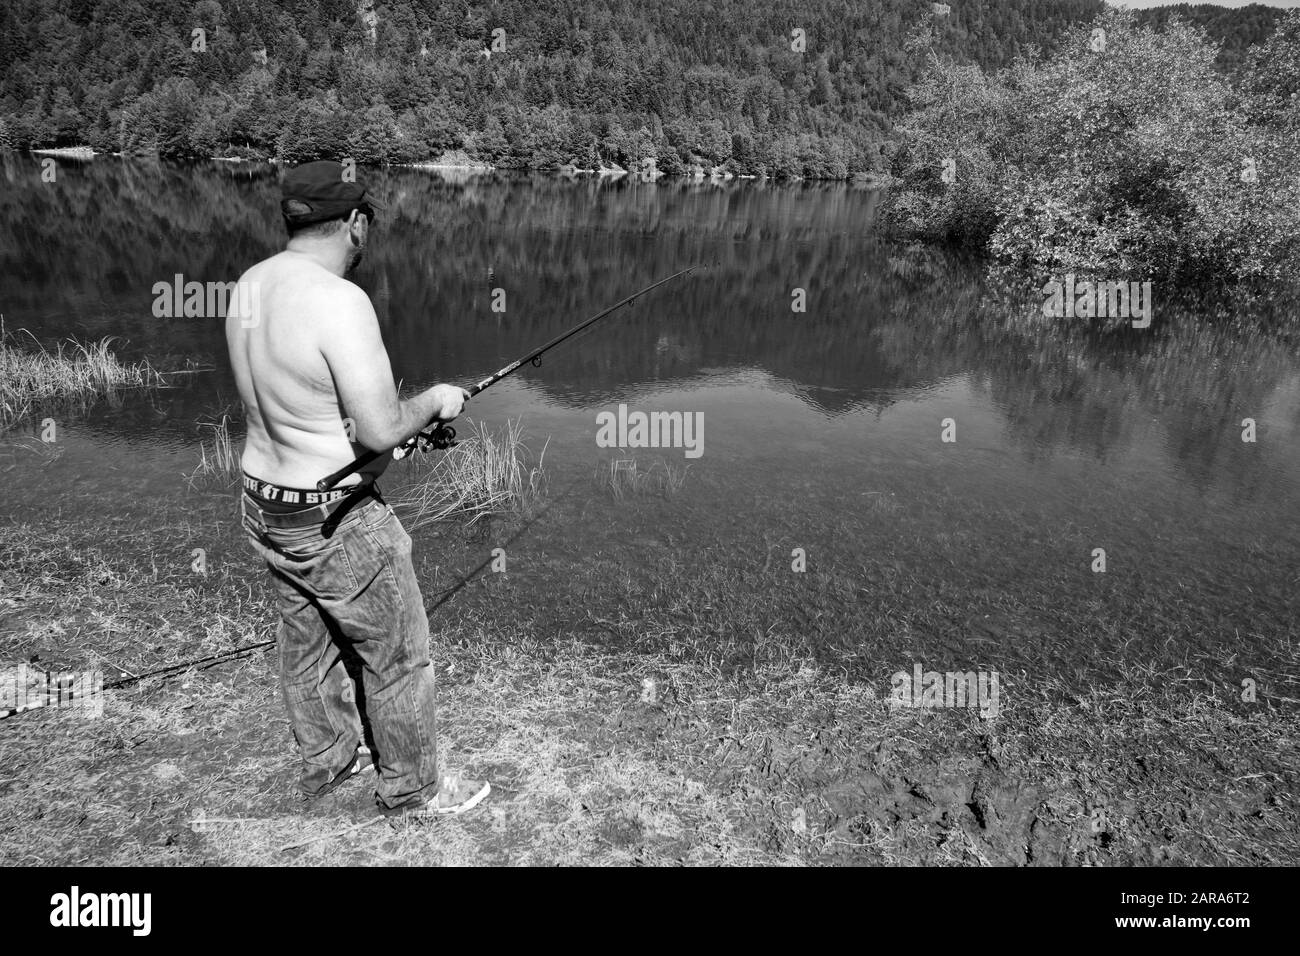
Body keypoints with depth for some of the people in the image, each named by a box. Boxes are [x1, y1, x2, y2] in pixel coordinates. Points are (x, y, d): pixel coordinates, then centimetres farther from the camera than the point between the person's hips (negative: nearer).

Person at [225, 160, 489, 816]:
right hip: (334, 522, -8)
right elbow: (380, 430, -28)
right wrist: (435, 401, -8)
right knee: (398, 656, 11)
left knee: (307, 643, 24)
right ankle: (410, 789, 29)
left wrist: (401, 419, 12)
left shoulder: (252, 284, 0)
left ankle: (326, 762, 45)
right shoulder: (339, 302, -27)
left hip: (264, 503, 9)